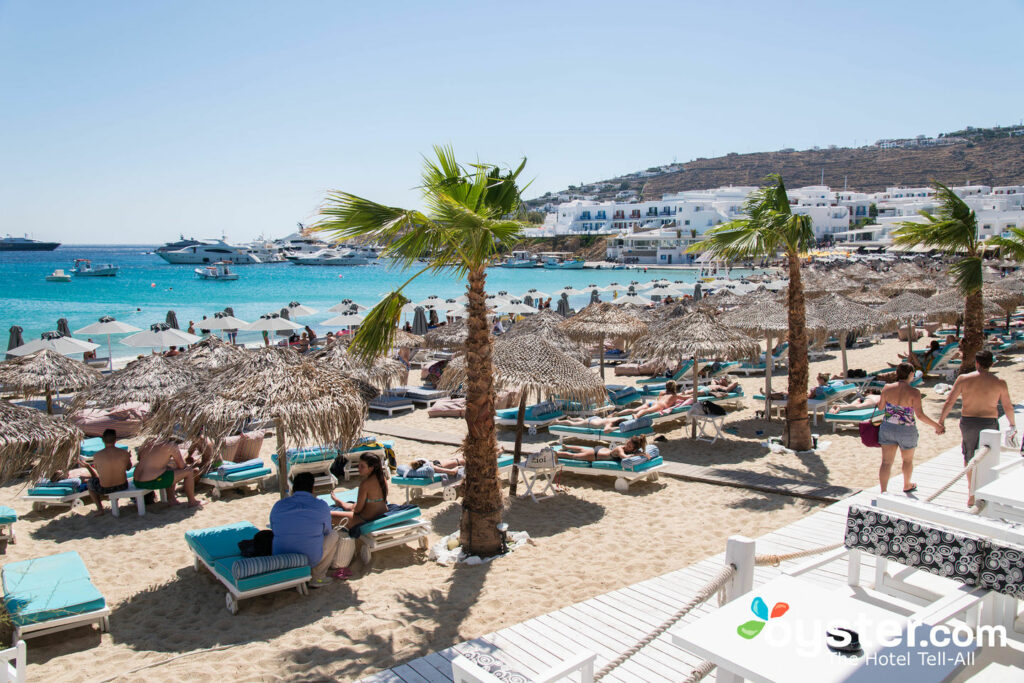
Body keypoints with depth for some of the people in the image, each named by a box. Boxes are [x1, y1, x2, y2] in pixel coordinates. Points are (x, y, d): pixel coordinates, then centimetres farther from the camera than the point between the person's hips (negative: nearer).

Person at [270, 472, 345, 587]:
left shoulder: (278, 506, 1)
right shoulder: (321, 506, -6)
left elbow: (274, 531, 16)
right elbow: (326, 531, 10)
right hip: (311, 560, -4)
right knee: (334, 535, 20)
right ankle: (317, 577, 15)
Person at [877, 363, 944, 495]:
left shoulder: (887, 388, -8)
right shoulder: (914, 393, -17)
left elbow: (880, 407, 3)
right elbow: (920, 415, -18)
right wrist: (936, 425, -7)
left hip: (887, 428, 2)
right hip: (907, 431, -2)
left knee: (886, 462, 6)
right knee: (908, 459, 23)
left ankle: (883, 492, 0)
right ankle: (907, 486, 44)